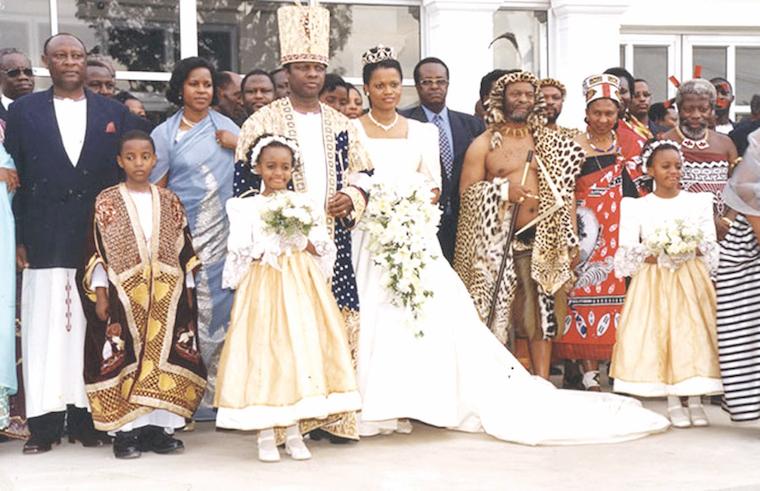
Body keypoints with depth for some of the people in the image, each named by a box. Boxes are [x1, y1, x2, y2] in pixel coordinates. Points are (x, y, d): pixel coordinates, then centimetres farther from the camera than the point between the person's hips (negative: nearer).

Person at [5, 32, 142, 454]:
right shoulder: (23, 111, 10)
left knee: (93, 330, 1)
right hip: (44, 242, 0)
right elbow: (14, 177, 6)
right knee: (44, 329, -1)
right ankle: (44, 423, 3)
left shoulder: (115, 113, 11)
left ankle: (88, 419, 8)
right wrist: (18, 239, -1)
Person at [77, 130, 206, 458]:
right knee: (124, 361, -3)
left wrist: (187, 291, 8)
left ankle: (159, 426, 10)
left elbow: (183, 250, 11)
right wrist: (100, 295, -6)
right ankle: (126, 430, 2)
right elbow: (96, 252, 0)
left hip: (166, 297, 3)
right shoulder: (106, 202, 2)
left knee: (165, 359, 2)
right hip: (123, 297, -3)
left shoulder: (170, 202, 9)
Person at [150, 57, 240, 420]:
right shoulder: (165, 134, 5)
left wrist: (238, 145, -3)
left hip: (222, 233, 2)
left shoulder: (225, 126, 11)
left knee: (218, 306, 1)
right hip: (182, 234, -2)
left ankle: (216, 390, 10)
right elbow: (156, 189, 4)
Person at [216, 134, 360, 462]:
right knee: (263, 350, -5)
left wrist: (299, 238, -9)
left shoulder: (305, 204, 11)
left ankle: (293, 432, 9)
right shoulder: (246, 207, 4)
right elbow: (240, 253, -5)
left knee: (301, 348, 0)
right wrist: (275, 247, -9)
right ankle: (265, 435, 3)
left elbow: (323, 249, 6)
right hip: (264, 288, -2)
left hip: (301, 287, 2)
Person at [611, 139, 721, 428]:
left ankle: (695, 399, 1)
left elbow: (710, 247, 4)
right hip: (654, 283, -1)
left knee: (694, 335, -6)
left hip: (692, 281, 1)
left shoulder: (699, 202, 9)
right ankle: (673, 402, 2)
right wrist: (650, 255, -17)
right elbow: (627, 252, -1)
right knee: (659, 336, -7)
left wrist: (689, 251, -15)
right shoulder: (637, 207, 6)